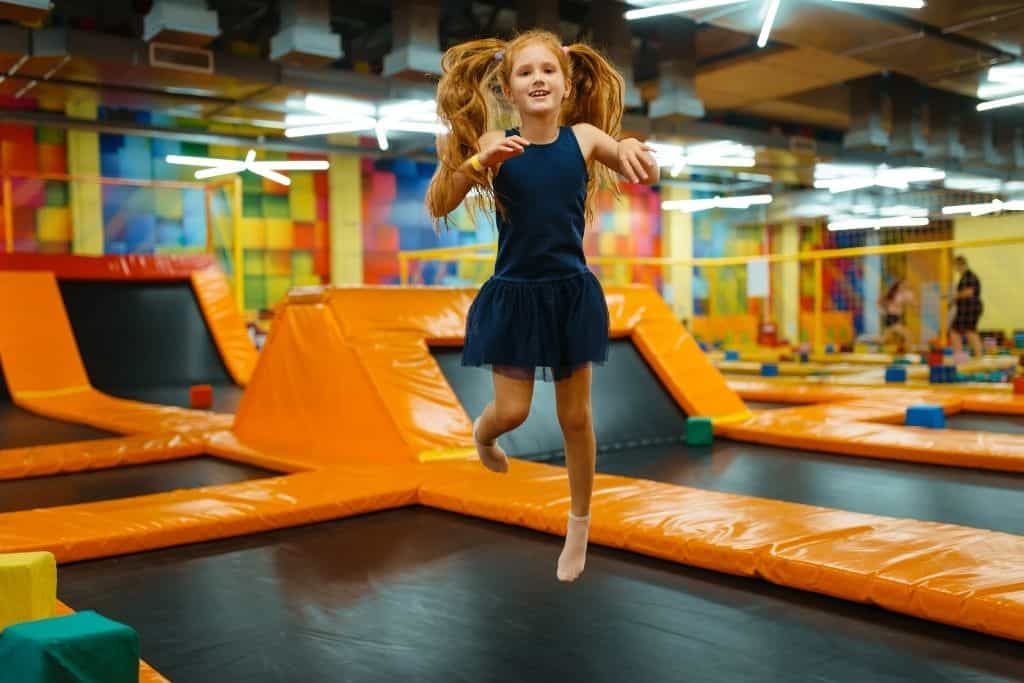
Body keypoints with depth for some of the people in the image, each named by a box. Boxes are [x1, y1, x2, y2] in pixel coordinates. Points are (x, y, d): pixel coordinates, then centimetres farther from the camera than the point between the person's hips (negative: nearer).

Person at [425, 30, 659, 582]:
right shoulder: (494, 144, -9)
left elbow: (647, 175, -12)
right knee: (512, 411, 0)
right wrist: (477, 160, -30)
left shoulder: (584, 136, -5)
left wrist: (631, 150, -34)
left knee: (575, 417, 10)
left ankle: (579, 526, 30)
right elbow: (437, 207, -15)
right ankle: (481, 432, 40)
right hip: (514, 294, -1)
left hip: (571, 292, 1)